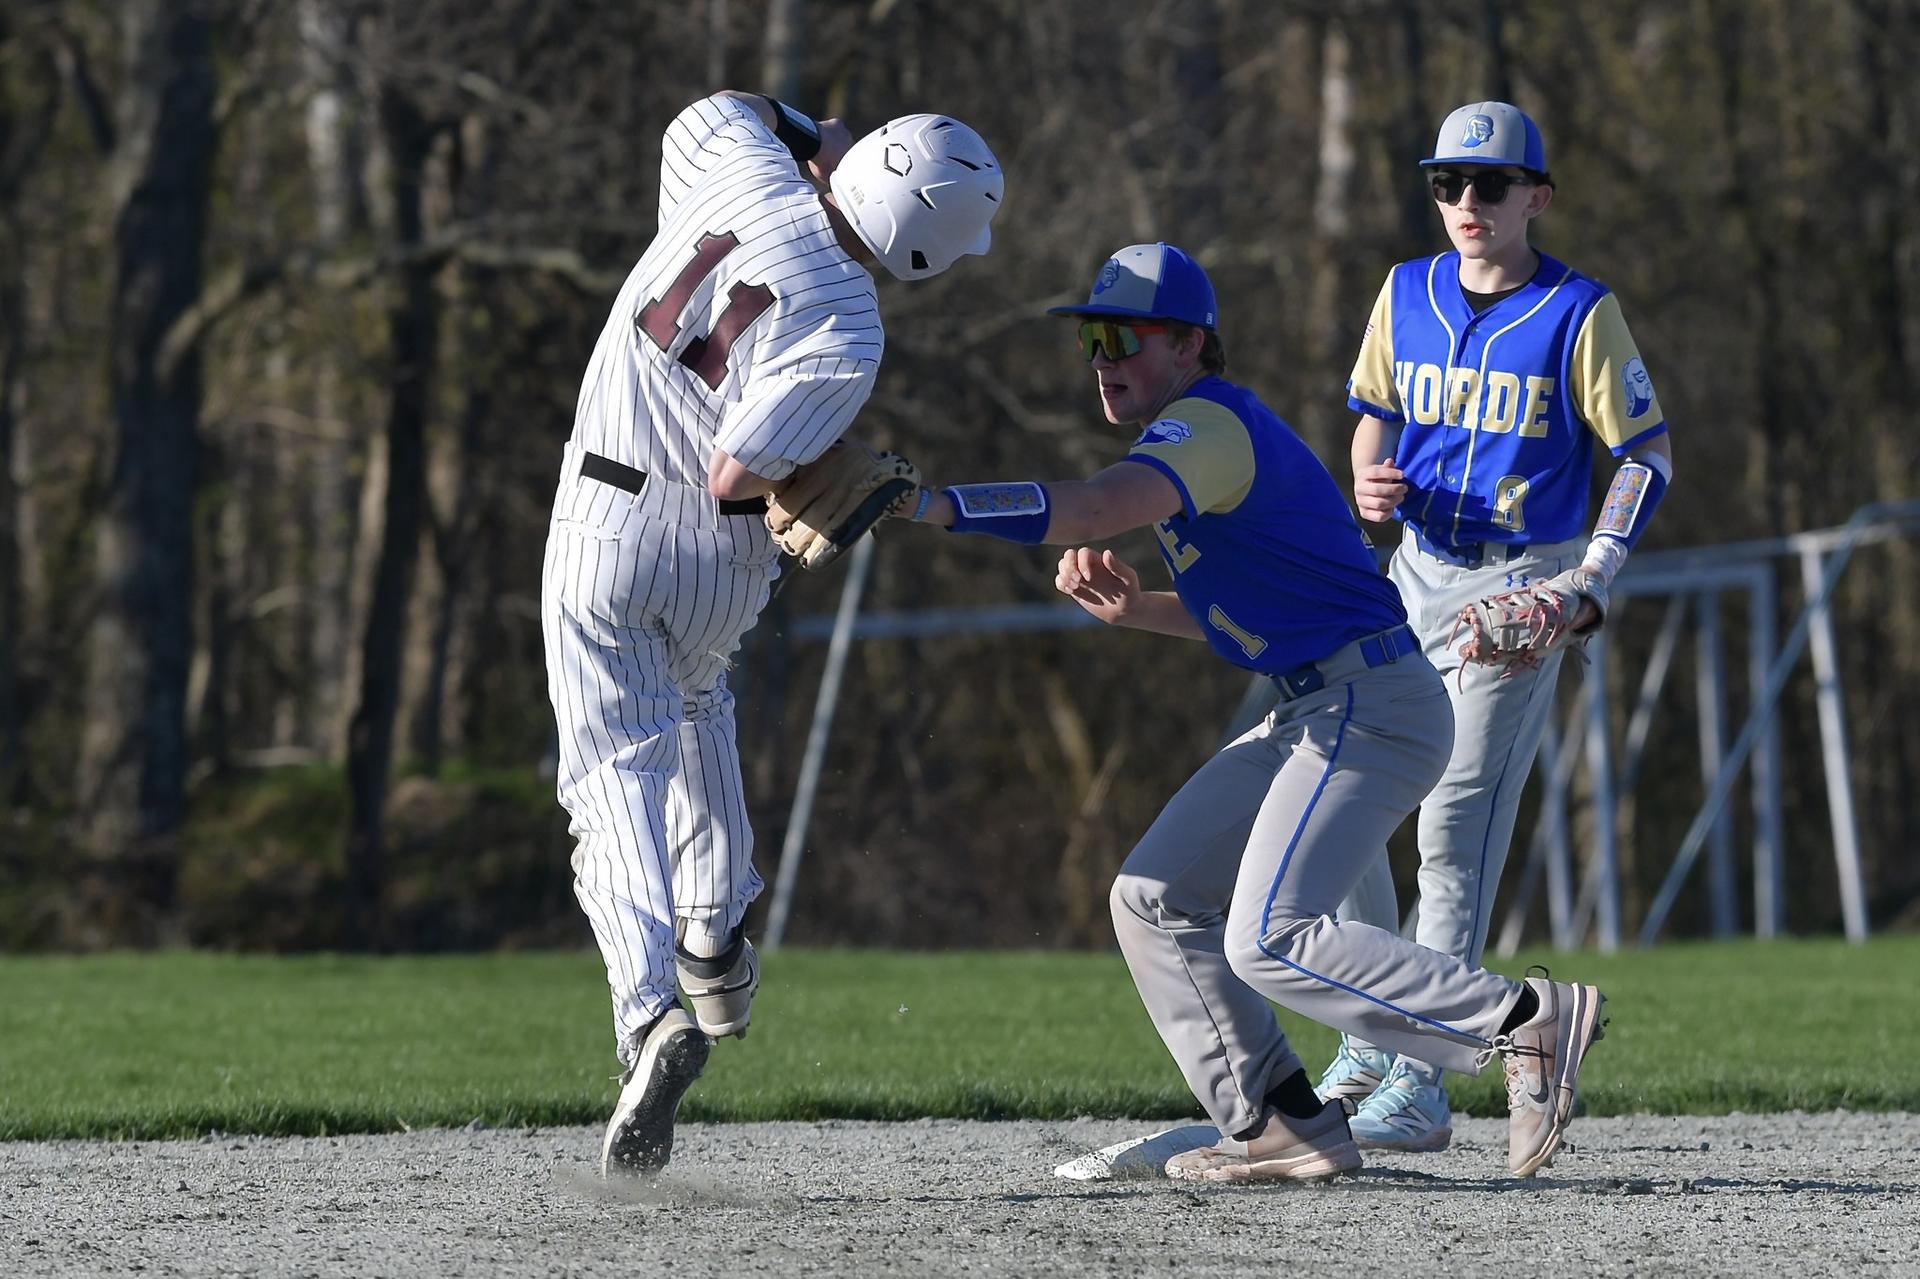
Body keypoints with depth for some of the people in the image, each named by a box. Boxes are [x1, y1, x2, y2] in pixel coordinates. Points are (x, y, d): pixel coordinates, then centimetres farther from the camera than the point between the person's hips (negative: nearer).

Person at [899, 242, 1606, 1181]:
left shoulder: (1210, 425, -15)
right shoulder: (1203, 430, 17)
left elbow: (1092, 510, -35)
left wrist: (927, 504, -40)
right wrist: (1133, 609, 5)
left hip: (1372, 707, -11)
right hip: (1313, 717, 11)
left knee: (1271, 941, -21)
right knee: (1152, 899, 9)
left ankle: (1528, 1018, -15)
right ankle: (1282, 1127, 7)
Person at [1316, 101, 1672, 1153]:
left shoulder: (1579, 313, -10)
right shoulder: (1407, 294, 5)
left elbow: (1648, 451, -6)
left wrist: (1587, 586, -15)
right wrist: (1369, 484, -7)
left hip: (1523, 585, -6)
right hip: (1416, 573, 6)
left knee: (1456, 824, -13)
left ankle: (1421, 1085, -12)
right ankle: (1371, 1044, 18)